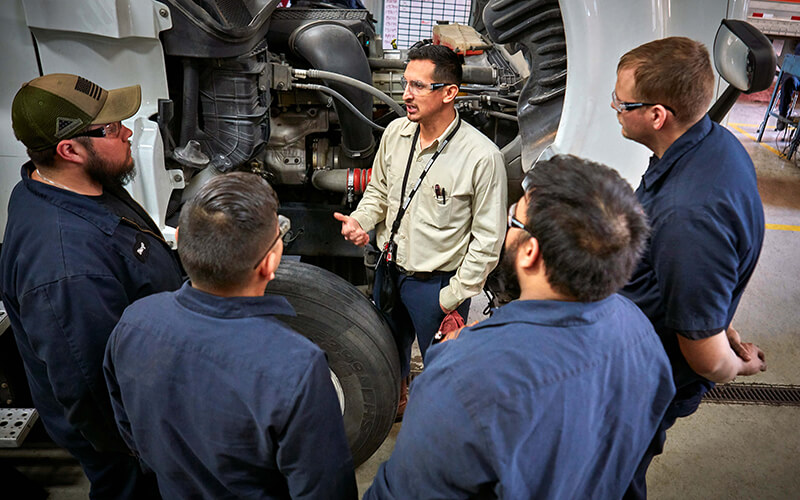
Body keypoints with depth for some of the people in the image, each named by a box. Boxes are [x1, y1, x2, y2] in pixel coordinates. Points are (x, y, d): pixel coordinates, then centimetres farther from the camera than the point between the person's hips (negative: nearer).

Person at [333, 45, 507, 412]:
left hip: (438, 283, -5)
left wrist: (455, 296, -14)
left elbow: (488, 238, -15)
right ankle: (395, 404, 57)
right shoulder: (395, 132, -4)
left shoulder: (482, 156, -21)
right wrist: (360, 220, -7)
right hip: (389, 269, 6)